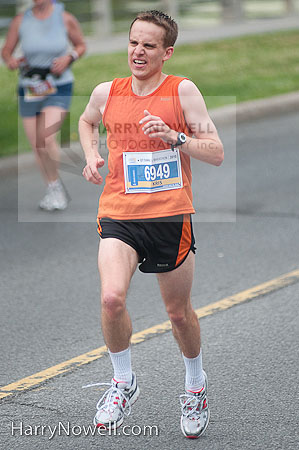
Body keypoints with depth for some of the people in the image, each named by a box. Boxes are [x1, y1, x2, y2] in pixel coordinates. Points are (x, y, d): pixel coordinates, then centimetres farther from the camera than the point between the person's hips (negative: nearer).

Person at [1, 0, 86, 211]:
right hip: (29, 89, 3)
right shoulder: (21, 21, -3)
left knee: (46, 137, -22)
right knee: (36, 145, 6)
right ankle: (52, 189, 27)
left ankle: (56, 185, -1)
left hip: (58, 89, -3)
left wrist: (69, 58, -11)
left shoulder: (66, 19, -6)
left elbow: (81, 45, 8)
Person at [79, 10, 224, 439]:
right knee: (111, 298, -23)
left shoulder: (182, 91, -4)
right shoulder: (106, 93, 4)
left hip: (170, 217, -1)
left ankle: (196, 384, 40)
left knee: (179, 312, 12)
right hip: (118, 216, 1)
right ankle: (124, 382, 2)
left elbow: (217, 153, -5)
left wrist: (174, 137, -20)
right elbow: (87, 121, 28)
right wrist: (92, 155, 9)